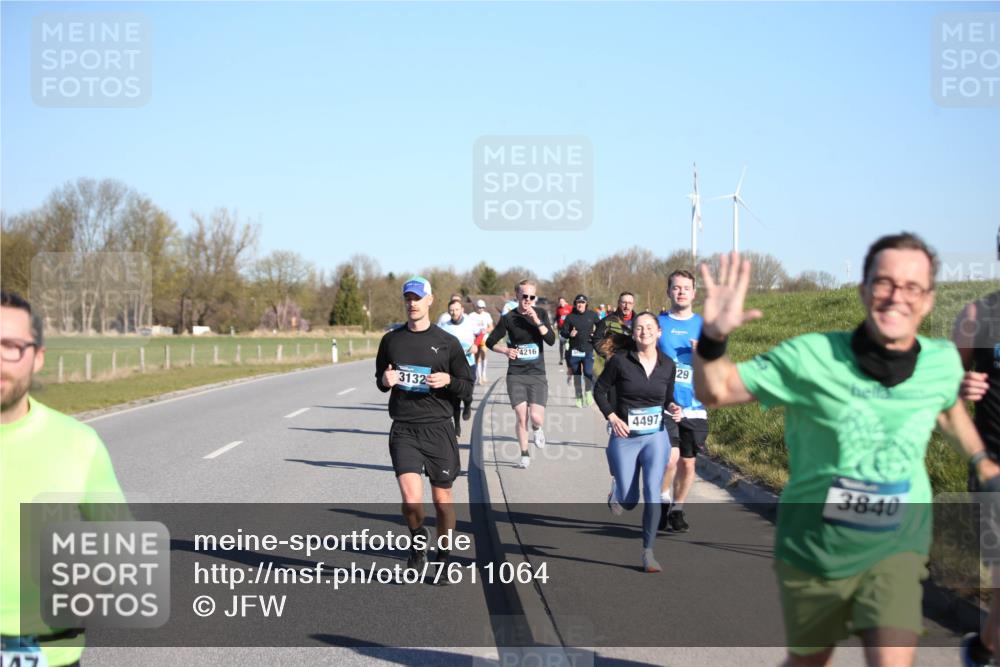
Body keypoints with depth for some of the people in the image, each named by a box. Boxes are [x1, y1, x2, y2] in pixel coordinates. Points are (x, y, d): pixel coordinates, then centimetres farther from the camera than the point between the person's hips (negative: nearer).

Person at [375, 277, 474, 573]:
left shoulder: (447, 342, 3)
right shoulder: (391, 340, 9)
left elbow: (467, 386, 7)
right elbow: (380, 381, 21)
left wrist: (448, 380, -14)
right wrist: (385, 380, -2)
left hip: (439, 429, 0)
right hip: (403, 429, 0)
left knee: (442, 500, 7)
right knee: (411, 498, -16)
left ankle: (443, 558, 27)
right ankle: (418, 540, 14)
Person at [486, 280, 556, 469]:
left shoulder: (541, 314, 4)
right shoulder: (508, 318, 0)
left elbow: (551, 340, -8)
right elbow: (490, 342, 8)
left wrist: (537, 321, -18)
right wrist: (506, 350, -11)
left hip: (537, 375, 0)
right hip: (516, 375, 0)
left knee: (536, 417, -12)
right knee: (521, 417, -6)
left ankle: (537, 429, 26)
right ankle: (525, 453, 15)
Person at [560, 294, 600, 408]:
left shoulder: (592, 315, 5)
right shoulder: (570, 317, 2)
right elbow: (562, 332, 3)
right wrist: (569, 334, -18)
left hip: (588, 350, -1)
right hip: (574, 351, 1)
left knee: (588, 372, -16)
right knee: (576, 374, 8)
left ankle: (589, 393, 9)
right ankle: (579, 397, 21)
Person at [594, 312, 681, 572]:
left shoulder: (667, 365, 0)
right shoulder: (620, 361, -9)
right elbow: (600, 390, 1)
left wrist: (672, 408, -8)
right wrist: (612, 418, -11)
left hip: (656, 437, 1)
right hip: (624, 438, -1)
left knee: (652, 494, -13)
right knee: (628, 502, 5)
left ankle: (648, 552, 1)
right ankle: (616, 488, 45)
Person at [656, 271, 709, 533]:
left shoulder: (703, 325, 7)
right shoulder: (658, 323, 4)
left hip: (694, 406, 2)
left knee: (688, 462, 8)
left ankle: (676, 510, 25)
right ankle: (663, 502, 5)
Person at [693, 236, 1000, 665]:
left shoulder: (943, 361, -11)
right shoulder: (811, 357, -20)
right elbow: (714, 391, -14)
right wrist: (713, 339, -33)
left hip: (896, 547, 1)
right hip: (813, 548, -1)